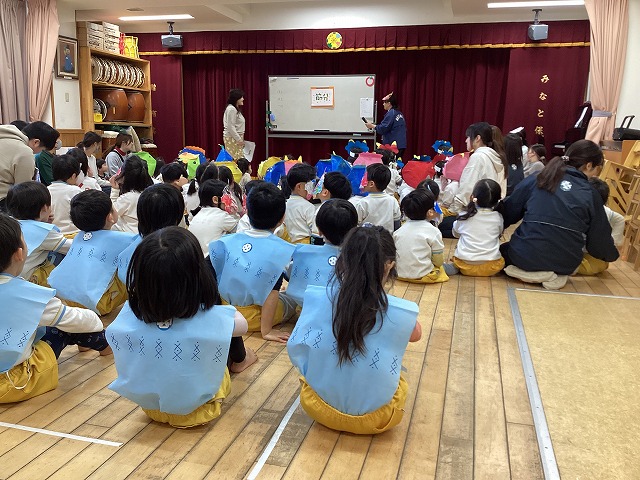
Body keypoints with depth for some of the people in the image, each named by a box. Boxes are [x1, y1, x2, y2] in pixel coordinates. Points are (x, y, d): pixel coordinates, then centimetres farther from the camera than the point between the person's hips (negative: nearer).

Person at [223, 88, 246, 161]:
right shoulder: (231, 109, -14)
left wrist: (240, 139, 20)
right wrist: (239, 139, -19)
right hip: (232, 138, -10)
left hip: (236, 138, 10)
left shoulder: (236, 109, 17)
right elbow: (230, 127, -20)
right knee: (237, 160, -12)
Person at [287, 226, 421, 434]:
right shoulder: (400, 312, -20)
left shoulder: (317, 298, -18)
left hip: (319, 408, 2)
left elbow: (295, 348, -6)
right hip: (376, 418, -1)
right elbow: (416, 334, 5)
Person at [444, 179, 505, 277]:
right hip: (491, 268, -1)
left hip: (466, 266, 1)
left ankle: (455, 267, 6)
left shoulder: (464, 217, -2)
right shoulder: (498, 217, -2)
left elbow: (456, 234, 17)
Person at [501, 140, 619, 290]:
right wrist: (611, 255, 30)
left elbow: (509, 211, 5)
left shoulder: (536, 179, 0)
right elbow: (600, 239, 8)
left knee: (501, 251, 29)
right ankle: (555, 274, 2)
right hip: (566, 264, 2)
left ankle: (533, 273, 1)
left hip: (527, 255, -2)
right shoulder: (591, 194, 1)